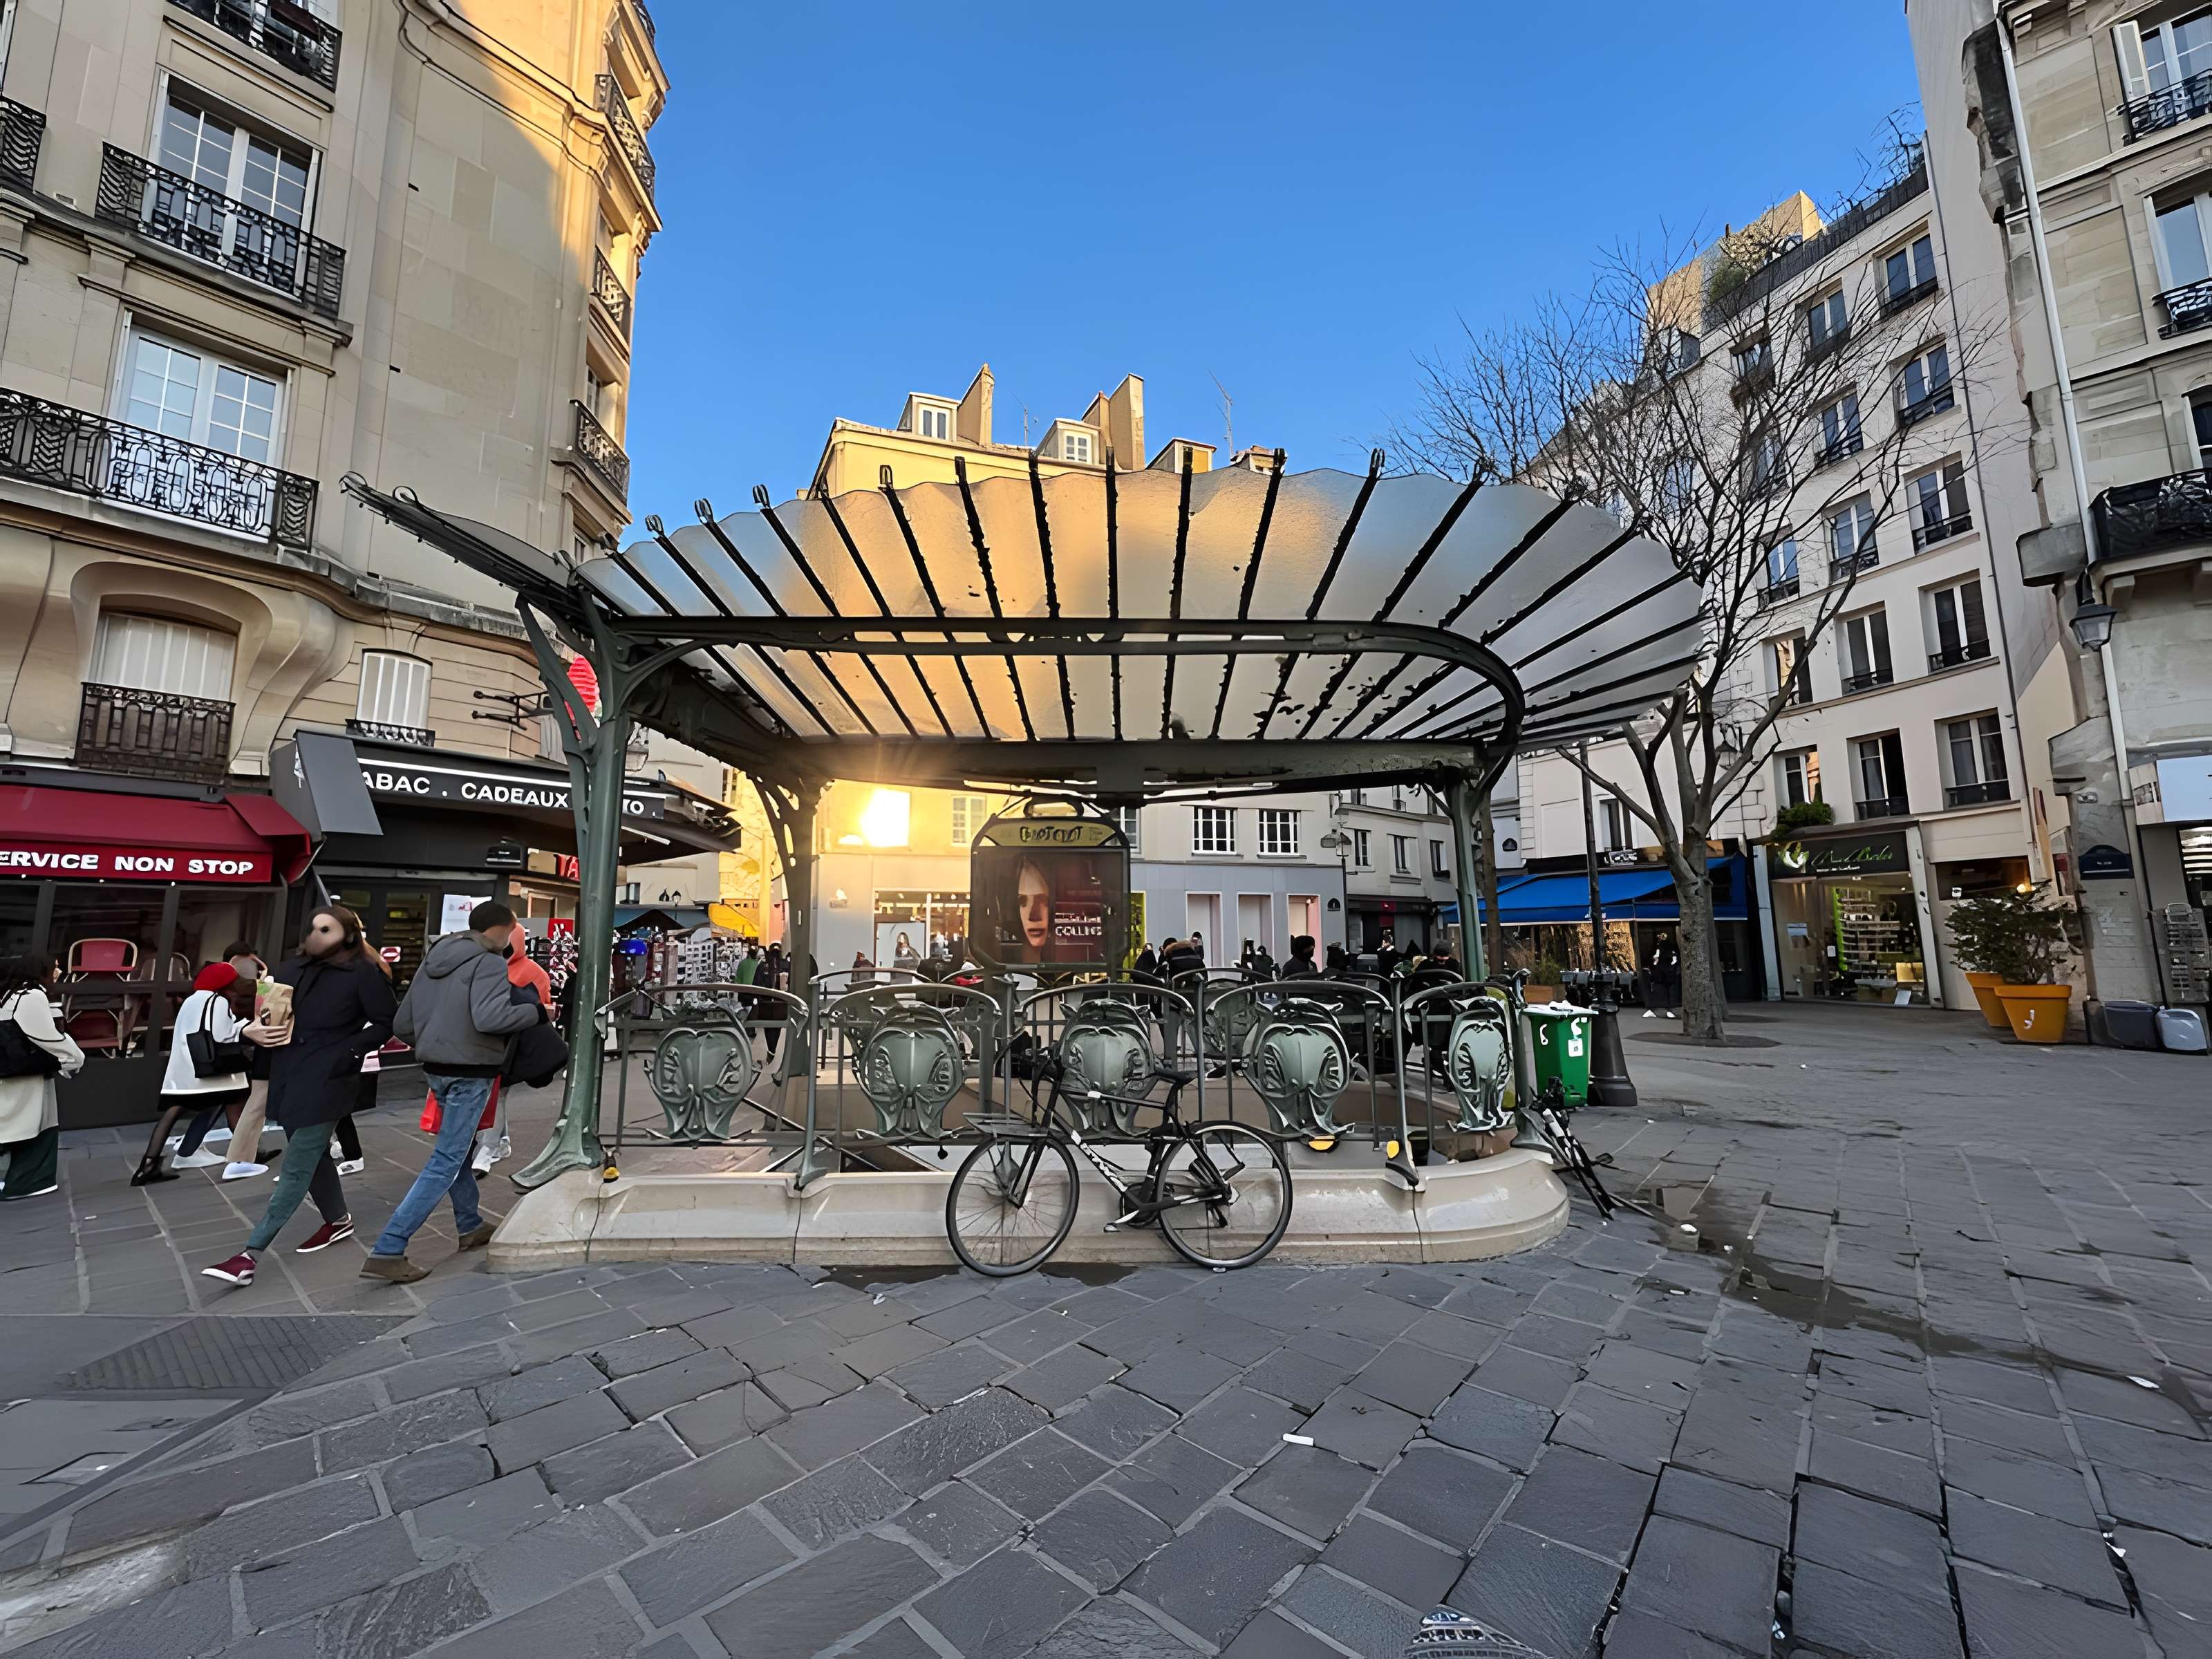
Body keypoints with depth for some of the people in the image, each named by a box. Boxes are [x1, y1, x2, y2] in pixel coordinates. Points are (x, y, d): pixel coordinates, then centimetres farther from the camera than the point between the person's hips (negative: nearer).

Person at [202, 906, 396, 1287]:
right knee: (312, 1156, 19)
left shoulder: (363, 973, -9)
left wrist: (347, 1053, -16)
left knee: (295, 1168, -4)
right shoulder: (290, 969, 8)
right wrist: (254, 1031, -8)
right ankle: (338, 1220, 36)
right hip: (287, 1079, 7)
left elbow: (384, 1024, -7)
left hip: (326, 1081, -7)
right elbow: (261, 1013, 13)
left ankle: (250, 1255, -1)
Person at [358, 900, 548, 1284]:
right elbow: (490, 1018, -30)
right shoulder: (489, 963, -15)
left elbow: (401, 1024, 13)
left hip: (436, 1070, 9)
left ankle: (470, 1226, 35)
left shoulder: (433, 961, 10)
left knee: (458, 1149, 22)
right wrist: (538, 1012, -18)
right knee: (446, 1162, -1)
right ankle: (387, 1251, -2)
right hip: (470, 1074, -9)